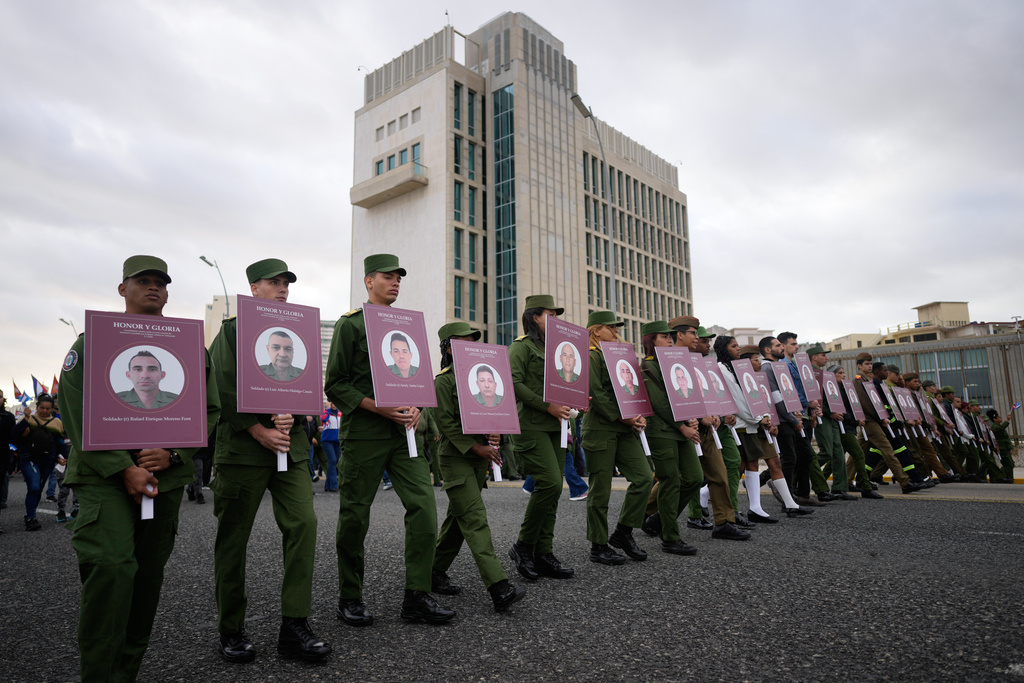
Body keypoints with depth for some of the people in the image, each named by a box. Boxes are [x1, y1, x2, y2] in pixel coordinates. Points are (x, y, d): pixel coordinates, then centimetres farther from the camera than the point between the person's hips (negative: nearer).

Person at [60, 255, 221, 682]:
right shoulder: (93, 340, 4)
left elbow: (209, 410, 7)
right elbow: (79, 411, -5)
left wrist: (173, 453, -9)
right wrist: (124, 469, -13)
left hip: (167, 476, 3)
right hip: (104, 475, -3)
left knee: (149, 575, 7)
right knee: (111, 566, -18)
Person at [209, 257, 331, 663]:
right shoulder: (231, 332, 3)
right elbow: (224, 391, -5)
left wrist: (291, 417, -8)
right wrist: (260, 431, -12)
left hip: (291, 444, 4)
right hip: (242, 446, -3)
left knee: (303, 523, -7)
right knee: (233, 537, 4)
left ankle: (294, 627, 2)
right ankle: (231, 630, 20)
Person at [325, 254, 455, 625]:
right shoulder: (350, 324, -1)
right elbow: (335, 385, -6)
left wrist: (415, 407, -1)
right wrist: (380, 408, -16)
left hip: (403, 433, 5)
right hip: (363, 434, -5)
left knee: (424, 506, -3)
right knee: (354, 517, 4)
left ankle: (417, 597, 7)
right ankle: (349, 599, 22)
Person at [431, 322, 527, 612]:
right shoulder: (443, 381, -7)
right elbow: (446, 422, -13)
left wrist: (494, 434, -2)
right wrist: (477, 447, -18)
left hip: (479, 457, 7)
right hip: (455, 457, -7)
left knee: (459, 517, 14)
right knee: (475, 519, -13)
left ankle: (436, 571, 29)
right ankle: (498, 587, -18)